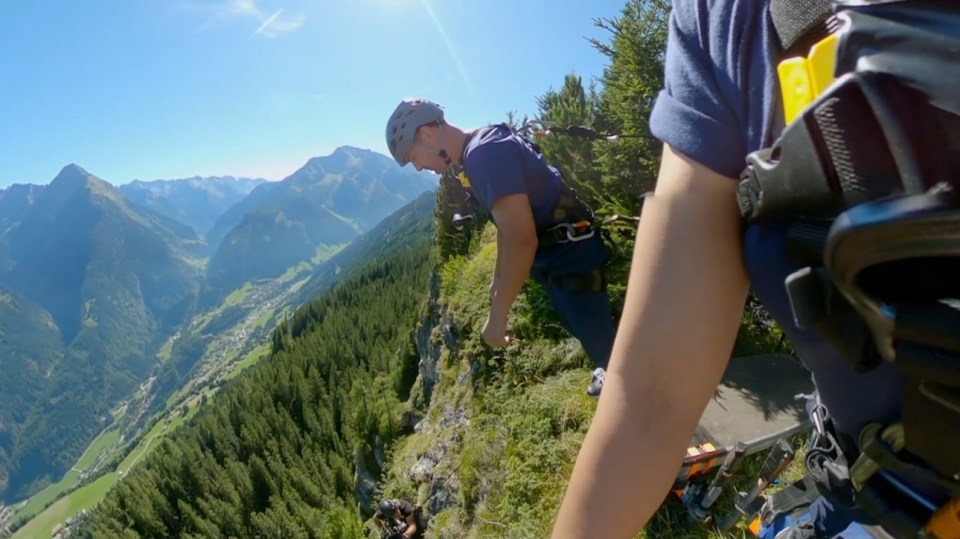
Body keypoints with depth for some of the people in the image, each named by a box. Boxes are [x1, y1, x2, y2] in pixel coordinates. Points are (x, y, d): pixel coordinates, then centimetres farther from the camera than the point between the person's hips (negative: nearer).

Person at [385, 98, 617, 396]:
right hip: (558, 255, 10)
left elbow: (522, 241, -32)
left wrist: (497, 314, -26)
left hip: (570, 254, -10)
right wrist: (499, 277, 25)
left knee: (600, 338, 2)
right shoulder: (480, 152, 8)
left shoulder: (486, 153, -24)